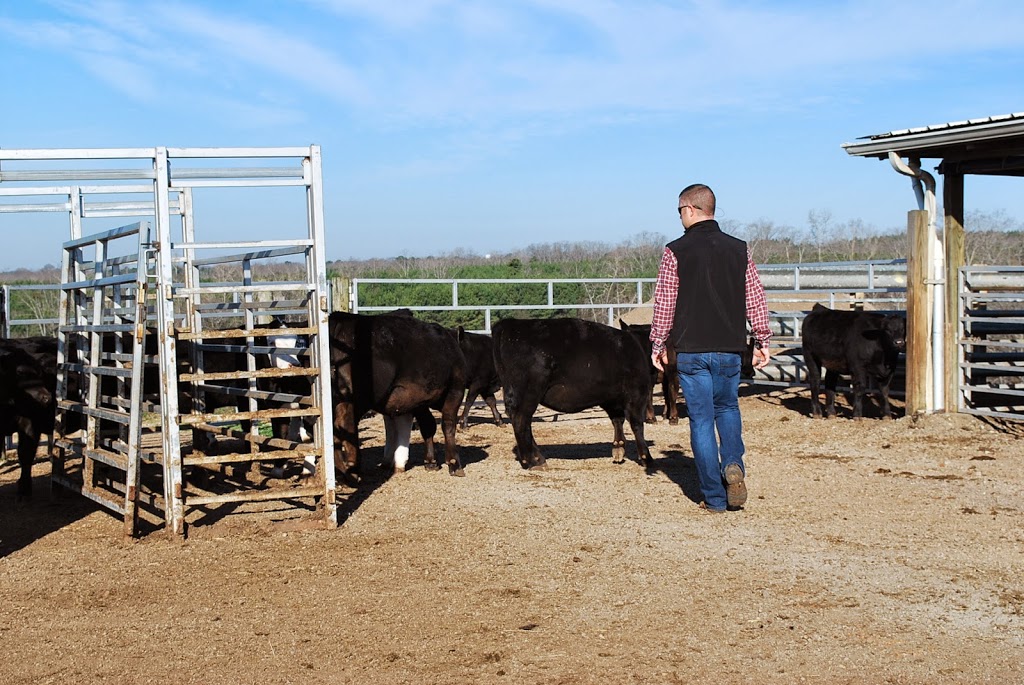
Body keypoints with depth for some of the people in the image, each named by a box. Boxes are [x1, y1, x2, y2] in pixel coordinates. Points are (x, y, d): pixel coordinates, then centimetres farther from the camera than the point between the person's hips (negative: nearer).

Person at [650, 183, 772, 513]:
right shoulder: (738, 249, 3)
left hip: (691, 350, -3)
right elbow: (756, 299, 6)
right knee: (727, 408, 22)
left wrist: (657, 344, 7)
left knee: (701, 420, 5)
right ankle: (734, 464, -3)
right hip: (730, 348, 3)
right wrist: (762, 341, 14)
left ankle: (714, 497, 5)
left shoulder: (676, 251, -6)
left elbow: (664, 303, -3)